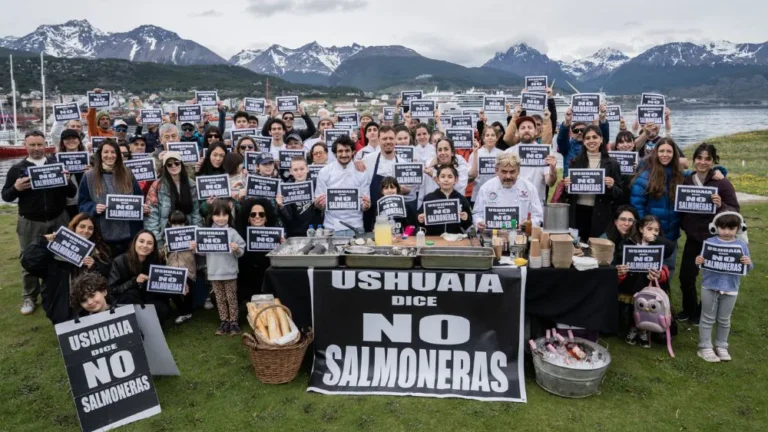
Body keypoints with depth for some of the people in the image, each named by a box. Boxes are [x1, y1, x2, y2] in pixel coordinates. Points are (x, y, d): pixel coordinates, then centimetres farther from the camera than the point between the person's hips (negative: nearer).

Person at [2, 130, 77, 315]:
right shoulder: (17, 169, 3)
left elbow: (72, 193, 4)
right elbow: (5, 196, 4)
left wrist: (67, 181, -16)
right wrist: (16, 188, -17)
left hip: (58, 220, 1)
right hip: (29, 223, -1)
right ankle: (29, 298, 19)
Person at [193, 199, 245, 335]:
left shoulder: (232, 232, -6)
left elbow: (241, 252, -6)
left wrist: (237, 249, -27)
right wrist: (195, 247, -10)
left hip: (229, 273, -3)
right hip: (214, 273, 3)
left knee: (231, 298, 7)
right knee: (220, 299, 13)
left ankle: (233, 322, 16)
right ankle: (224, 322, 23)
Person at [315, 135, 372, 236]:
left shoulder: (361, 172, 0)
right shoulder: (324, 172, -1)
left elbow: (364, 206, 1)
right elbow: (319, 205, 0)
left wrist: (366, 205, -20)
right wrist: (318, 203, -21)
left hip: (355, 227, 0)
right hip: (331, 227, 0)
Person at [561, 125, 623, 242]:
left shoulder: (612, 164, 4)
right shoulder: (575, 161, 7)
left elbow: (619, 195, 5)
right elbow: (566, 194, 11)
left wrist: (611, 186, -14)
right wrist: (566, 186, -10)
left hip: (599, 215, -1)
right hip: (577, 212, 1)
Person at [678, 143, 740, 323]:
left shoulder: (722, 183, -12)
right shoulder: (686, 181, 0)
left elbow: (736, 211, -10)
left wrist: (721, 206, -28)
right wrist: (683, 225, -6)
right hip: (693, 238, 3)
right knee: (686, 276, 5)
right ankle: (689, 310, 30)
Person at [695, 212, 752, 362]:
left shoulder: (741, 245, -1)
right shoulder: (710, 242, -6)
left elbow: (747, 269, 3)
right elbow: (704, 262, -2)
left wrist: (748, 263, -20)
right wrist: (699, 262, -25)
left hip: (730, 289, 2)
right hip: (710, 287, -2)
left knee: (724, 320, 15)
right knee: (708, 318, 7)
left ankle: (721, 347, 29)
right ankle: (705, 348, 15)